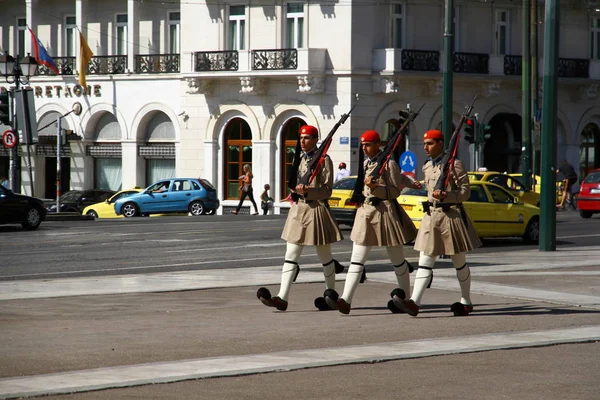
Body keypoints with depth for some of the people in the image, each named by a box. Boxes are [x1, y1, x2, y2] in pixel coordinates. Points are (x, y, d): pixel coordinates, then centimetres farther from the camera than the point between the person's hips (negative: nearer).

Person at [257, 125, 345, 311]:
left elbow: (326, 190, -12)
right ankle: (282, 298, -10)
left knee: (325, 257, 8)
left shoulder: (323, 160, -8)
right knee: (290, 255, -4)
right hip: (298, 209, 6)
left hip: (316, 210, -6)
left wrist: (308, 190, -24)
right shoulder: (299, 158, 11)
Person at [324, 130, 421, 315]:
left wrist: (375, 187, -23)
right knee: (356, 259, -5)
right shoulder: (365, 164, 12)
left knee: (397, 261, 8)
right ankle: (345, 300, -14)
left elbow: (396, 190, -10)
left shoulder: (388, 163, -8)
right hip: (365, 212, 6)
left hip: (385, 211, -6)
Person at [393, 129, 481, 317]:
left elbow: (465, 192, -10)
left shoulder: (455, 165, -9)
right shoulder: (427, 167, 11)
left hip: (451, 216, -6)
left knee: (459, 263, 8)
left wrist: (445, 196, -23)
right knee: (424, 263, -6)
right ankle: (414, 303, -16)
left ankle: (466, 302, 22)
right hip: (431, 217, 6)